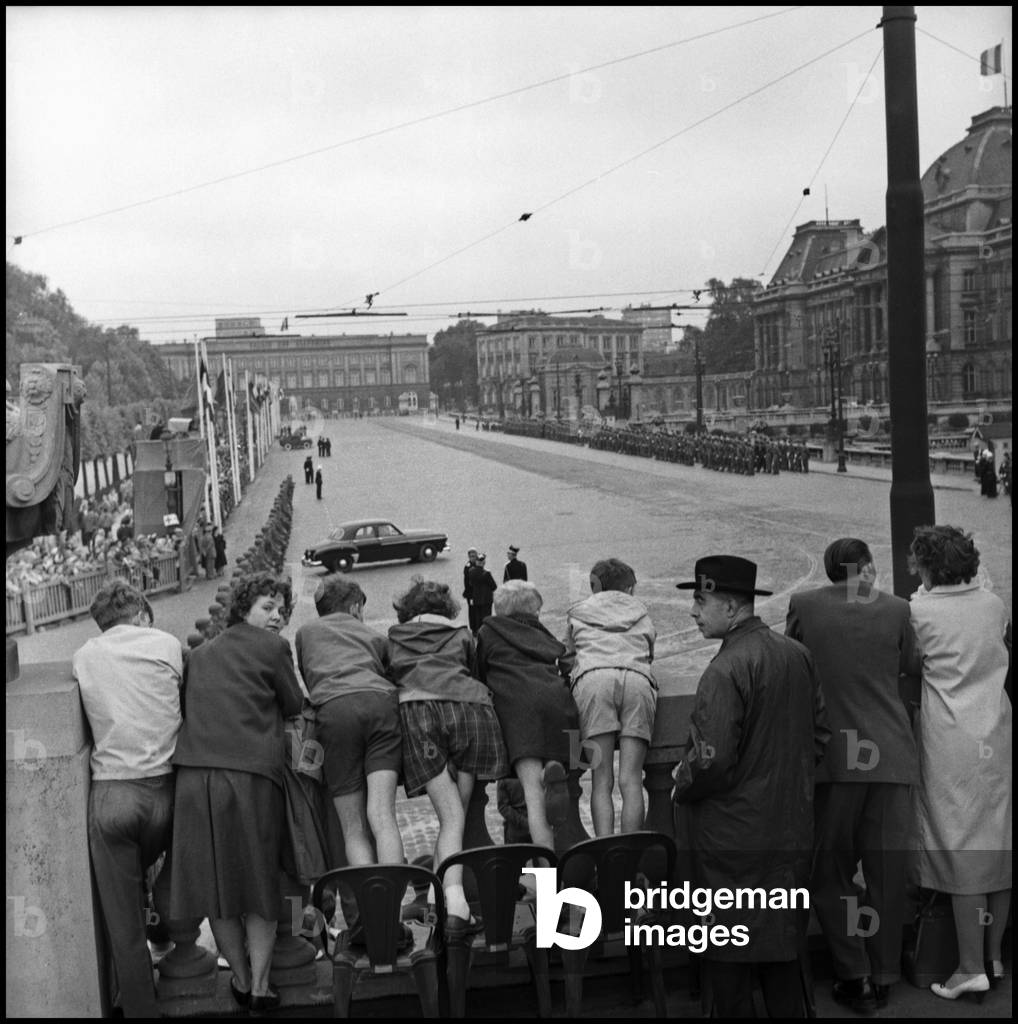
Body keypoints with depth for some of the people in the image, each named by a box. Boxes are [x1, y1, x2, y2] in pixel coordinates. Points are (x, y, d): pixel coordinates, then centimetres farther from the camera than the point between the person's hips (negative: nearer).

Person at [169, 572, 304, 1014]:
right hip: (251, 774, -4)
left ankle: (241, 980, 22)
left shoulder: (198, 654, 18)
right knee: (260, 881, 8)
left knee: (215, 882, 12)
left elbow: (185, 708, 20)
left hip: (194, 774, 4)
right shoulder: (272, 647, 3)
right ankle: (259, 986, 10)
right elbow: (294, 706, 7)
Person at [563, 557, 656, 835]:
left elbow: (568, 657, 36)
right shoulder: (640, 612, 34)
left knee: (601, 781, -5)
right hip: (637, 680, 1)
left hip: (594, 678, -1)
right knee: (631, 781, -3)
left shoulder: (577, 613, 31)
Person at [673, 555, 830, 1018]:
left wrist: (681, 788, -6)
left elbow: (711, 759, -24)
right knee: (781, 951, 19)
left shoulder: (726, 670, -21)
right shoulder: (797, 654, 3)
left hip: (733, 837, -8)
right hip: (792, 829, 8)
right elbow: (820, 732, 12)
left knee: (728, 961, 6)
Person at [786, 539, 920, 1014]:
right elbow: (912, 667, 12)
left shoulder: (803, 605, -3)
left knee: (831, 872, 10)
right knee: (886, 872, 11)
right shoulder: (896, 609, 0)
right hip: (891, 757, 2)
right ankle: (883, 977, 20)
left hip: (833, 759, -1)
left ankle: (854, 976, 8)